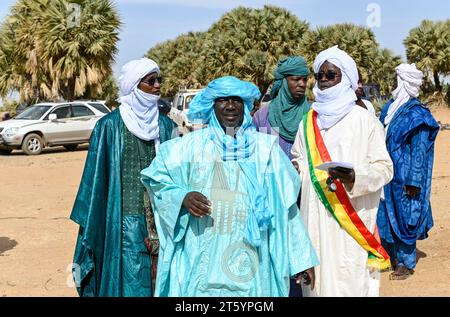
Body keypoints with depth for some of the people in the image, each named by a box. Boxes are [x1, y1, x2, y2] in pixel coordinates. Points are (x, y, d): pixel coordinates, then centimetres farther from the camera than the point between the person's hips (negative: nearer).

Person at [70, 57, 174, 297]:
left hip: (160, 219, 4)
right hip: (124, 220, -4)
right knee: (129, 283, -2)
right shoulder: (110, 126, -4)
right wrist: (90, 226, -2)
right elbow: (96, 176, -1)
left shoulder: (165, 126, 7)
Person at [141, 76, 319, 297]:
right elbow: (155, 174, 10)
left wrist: (302, 258, 3)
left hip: (249, 260, 0)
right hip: (201, 258, 0)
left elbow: (285, 208, 4)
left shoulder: (265, 148, 5)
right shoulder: (193, 145, 4)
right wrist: (182, 196, -9)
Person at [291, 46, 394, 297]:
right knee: (318, 274, 6)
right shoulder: (308, 123, 12)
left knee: (349, 279, -4)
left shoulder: (364, 120, -2)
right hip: (315, 218, 4)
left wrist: (355, 177, -23)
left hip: (352, 220, -4)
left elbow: (384, 167, -5)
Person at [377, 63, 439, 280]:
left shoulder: (417, 115, -14)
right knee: (385, 216, 13)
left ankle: (406, 263, 15)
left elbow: (419, 150, -15)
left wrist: (413, 181, -17)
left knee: (403, 217, 2)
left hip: (403, 178, -7)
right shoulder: (390, 108, 8)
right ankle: (391, 256, 28)